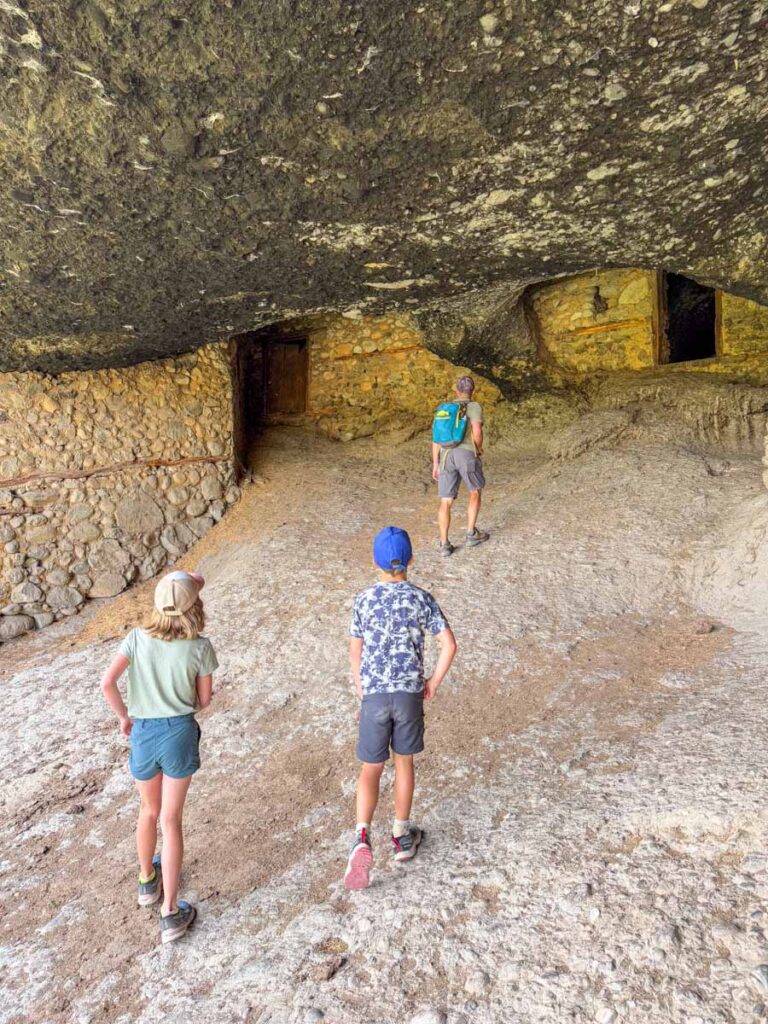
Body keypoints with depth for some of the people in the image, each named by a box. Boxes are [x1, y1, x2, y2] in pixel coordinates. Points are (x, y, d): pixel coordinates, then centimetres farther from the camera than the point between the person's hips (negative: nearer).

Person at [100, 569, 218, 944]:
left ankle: (147, 880, 47)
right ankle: (170, 912, 15)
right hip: (179, 733, -2)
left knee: (149, 810, 26)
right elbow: (204, 700, -2)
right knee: (171, 820, 9)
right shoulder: (200, 648, -11)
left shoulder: (138, 638, -7)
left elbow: (107, 682, -12)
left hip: (143, 733, 3)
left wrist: (123, 716, 4)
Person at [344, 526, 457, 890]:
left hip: (375, 694, -1)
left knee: (371, 769, 10)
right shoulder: (421, 599, -6)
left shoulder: (364, 600, -6)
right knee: (404, 763, 18)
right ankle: (402, 837, 30)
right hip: (410, 692, 1)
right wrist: (433, 682, 4)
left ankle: (362, 837, -7)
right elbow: (449, 645, -9)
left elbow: (355, 651, 1)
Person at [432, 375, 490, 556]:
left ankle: (444, 544, -2)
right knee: (475, 492, 21)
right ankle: (472, 534, 23)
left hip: (446, 456, 4)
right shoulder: (475, 406, 3)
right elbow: (477, 431, -14)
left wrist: (435, 465, 15)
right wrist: (479, 449, 6)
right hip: (467, 455, -4)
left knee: (446, 502, 6)